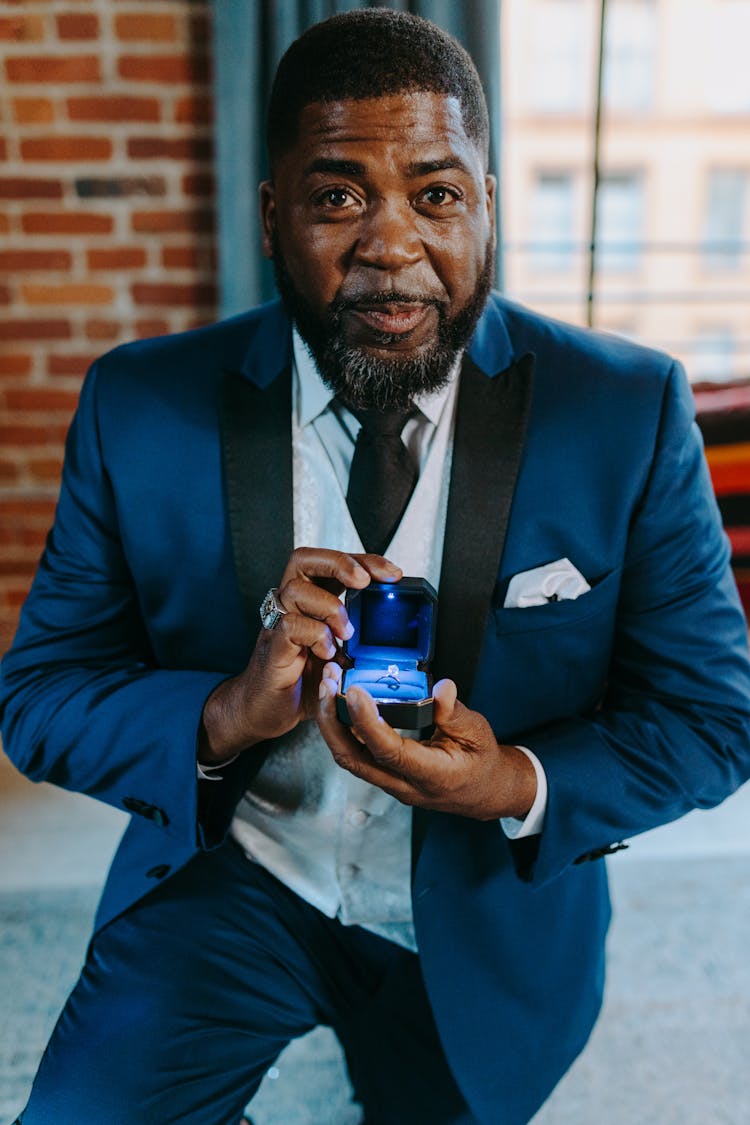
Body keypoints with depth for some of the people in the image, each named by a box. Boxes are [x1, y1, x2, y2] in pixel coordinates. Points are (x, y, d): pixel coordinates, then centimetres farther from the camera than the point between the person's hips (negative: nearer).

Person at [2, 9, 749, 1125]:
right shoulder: (141, 405, -13)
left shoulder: (630, 412, -15)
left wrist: (524, 788, -29)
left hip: (487, 923, 1)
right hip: (233, 878, 0)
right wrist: (225, 718, -30)